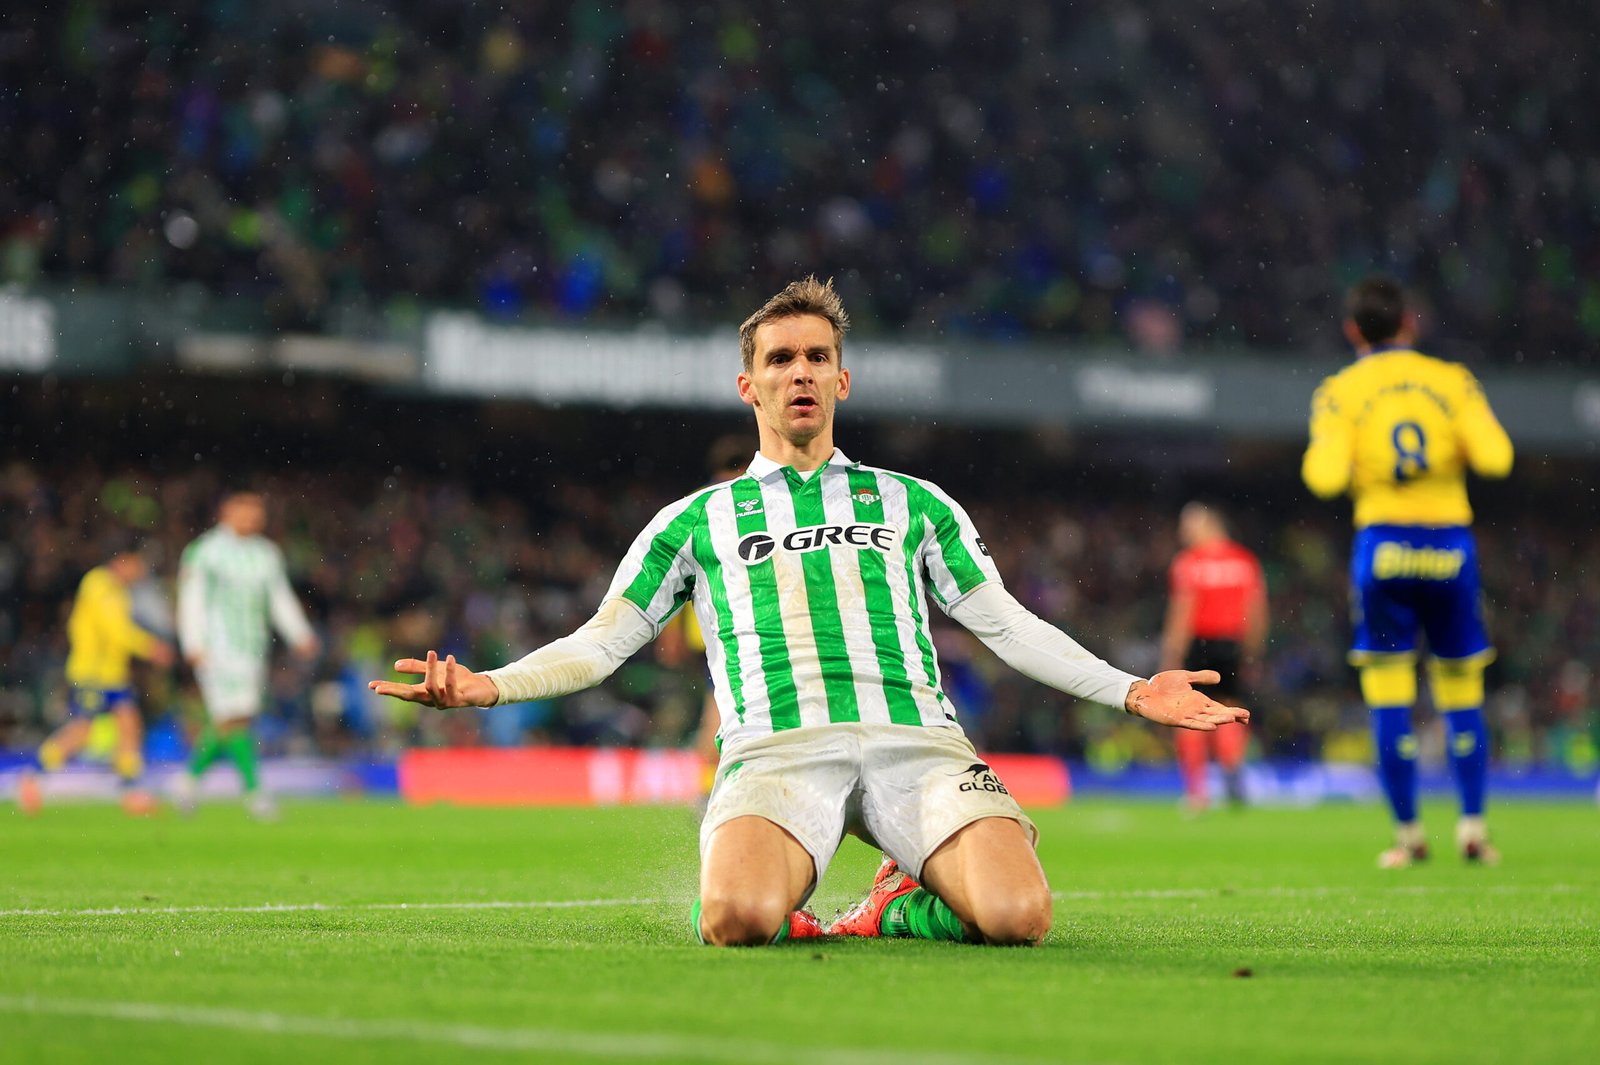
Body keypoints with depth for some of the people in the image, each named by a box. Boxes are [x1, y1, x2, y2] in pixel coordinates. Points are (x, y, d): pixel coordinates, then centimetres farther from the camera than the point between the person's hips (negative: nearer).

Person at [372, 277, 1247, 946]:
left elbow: (1009, 626, 23)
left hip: (914, 739, 2)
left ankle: (900, 903, 7)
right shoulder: (697, 520, 23)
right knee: (736, 921, -35)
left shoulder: (913, 505, 25)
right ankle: (776, 903, 3)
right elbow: (601, 643, 19)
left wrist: (1129, 691, 12)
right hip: (776, 745, -1)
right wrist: (487, 686, 2)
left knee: (1017, 917, -27)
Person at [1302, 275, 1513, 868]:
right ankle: (1472, 824, 6)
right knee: (1462, 692, 11)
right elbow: (1495, 457, -7)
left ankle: (1408, 834, 4)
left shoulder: (1340, 392, 1)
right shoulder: (1452, 381, 4)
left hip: (1382, 546, -1)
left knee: (1389, 700, 4)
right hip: (1451, 544, 1)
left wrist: (1319, 455, 11)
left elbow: (1326, 478, -11)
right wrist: (1455, 448, 13)